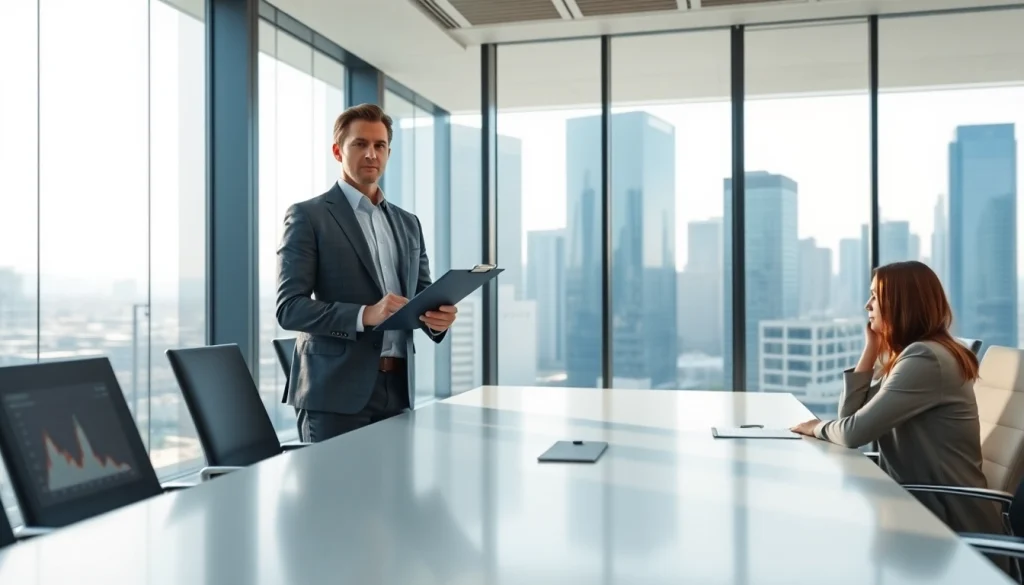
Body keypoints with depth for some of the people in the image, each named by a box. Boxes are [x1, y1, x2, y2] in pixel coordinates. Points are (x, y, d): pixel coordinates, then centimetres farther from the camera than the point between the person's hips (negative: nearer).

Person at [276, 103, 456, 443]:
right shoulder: (308, 216, -2)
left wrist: (438, 318, -7)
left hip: (397, 390, 5)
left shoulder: (407, 224, 16)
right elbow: (289, 308, -10)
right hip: (336, 392, -5)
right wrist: (364, 315, -24)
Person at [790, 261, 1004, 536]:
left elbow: (854, 432, -24)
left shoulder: (926, 358, -21)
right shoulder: (905, 356, 9)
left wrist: (817, 427, -3)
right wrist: (871, 349, 1)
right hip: (922, 504, 7)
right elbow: (849, 416, 3)